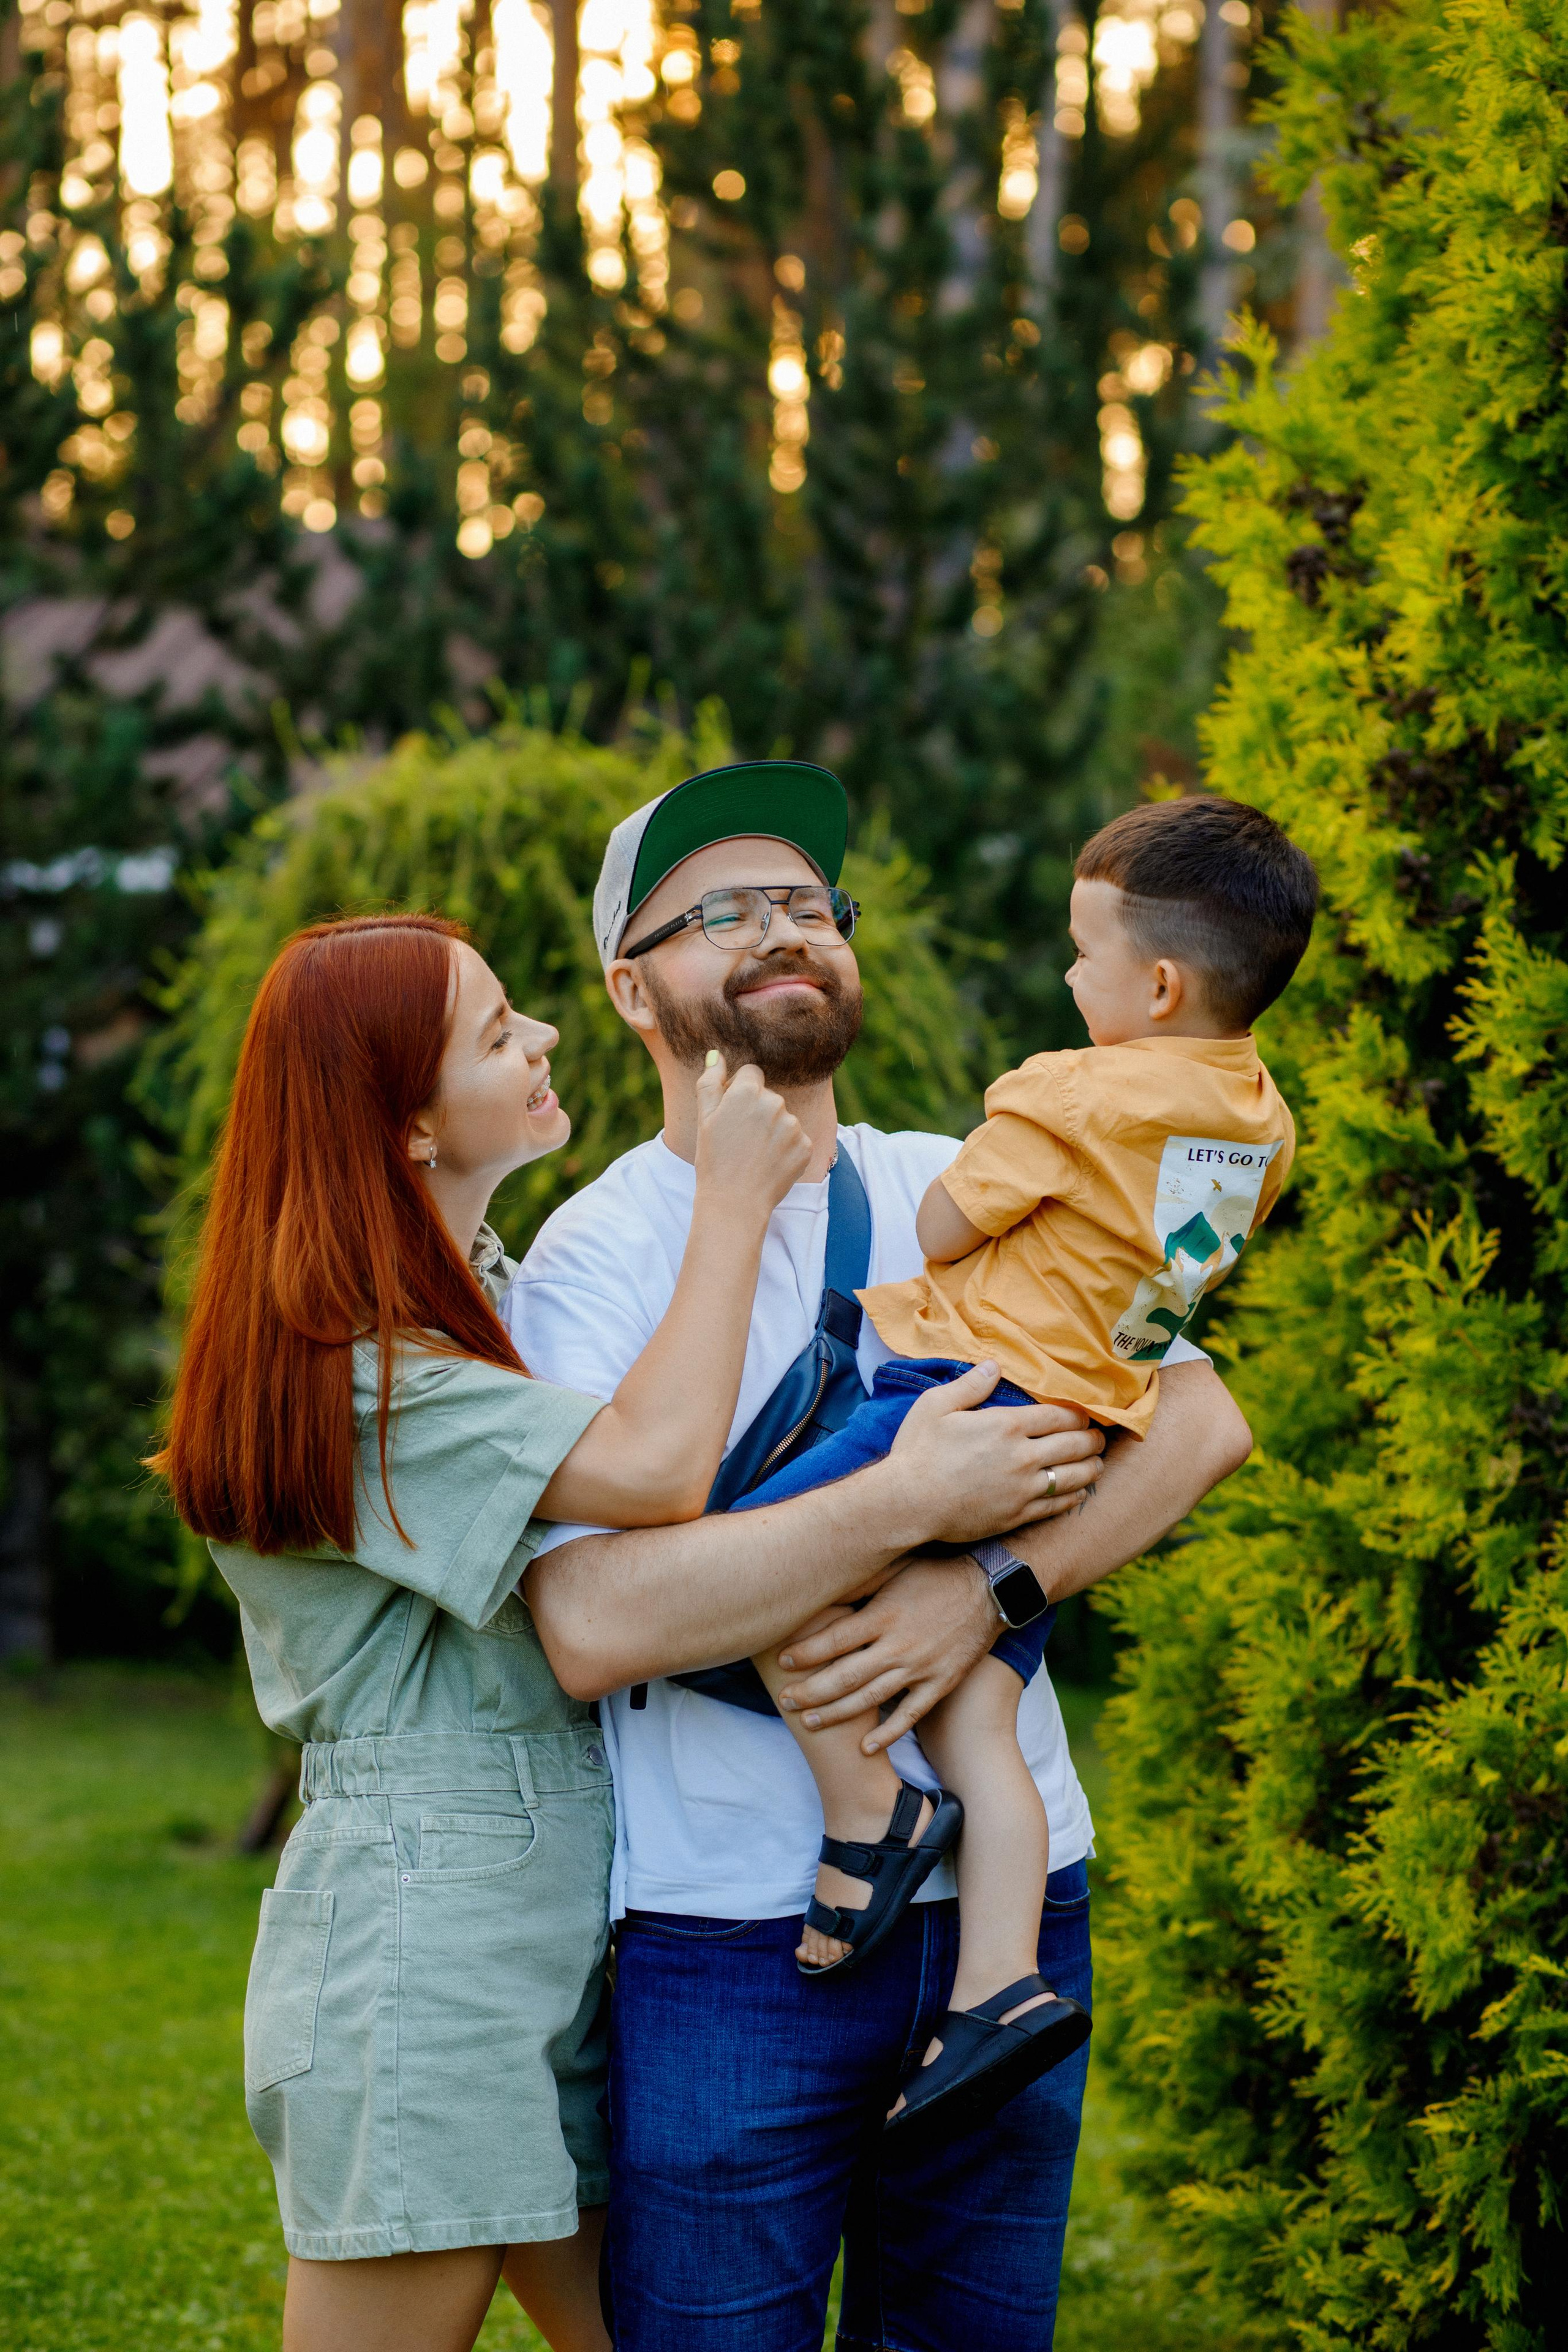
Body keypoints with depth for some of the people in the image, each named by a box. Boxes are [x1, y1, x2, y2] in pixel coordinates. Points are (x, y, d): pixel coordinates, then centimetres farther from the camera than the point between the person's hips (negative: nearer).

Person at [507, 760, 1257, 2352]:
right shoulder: (594, 1256, -5)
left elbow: (1201, 1420, -1)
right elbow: (593, 1624, -19)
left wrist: (992, 1589, -17)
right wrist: (908, 1504, -21)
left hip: (1009, 1900, 4)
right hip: (730, 1936, -4)